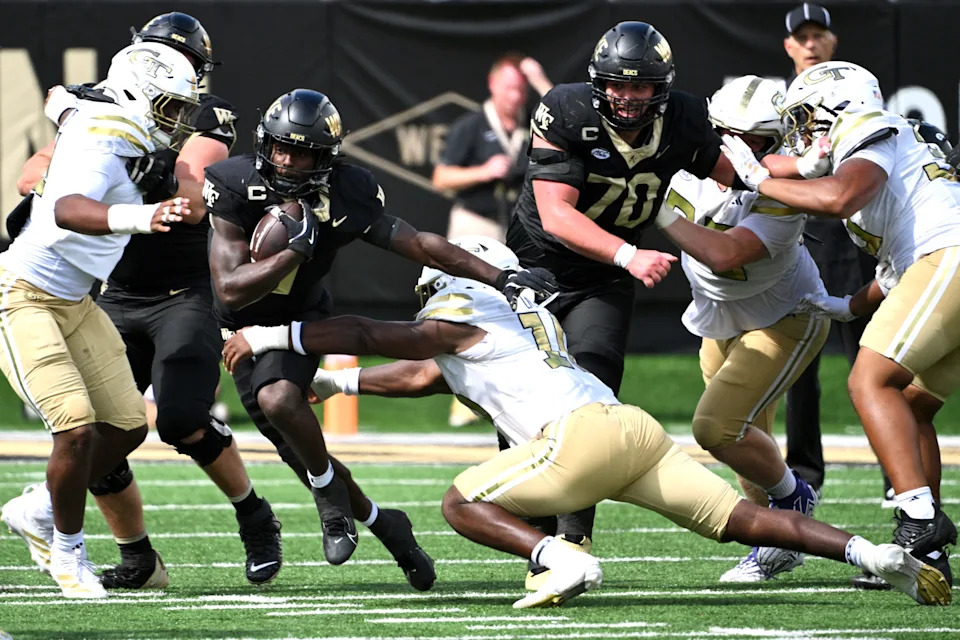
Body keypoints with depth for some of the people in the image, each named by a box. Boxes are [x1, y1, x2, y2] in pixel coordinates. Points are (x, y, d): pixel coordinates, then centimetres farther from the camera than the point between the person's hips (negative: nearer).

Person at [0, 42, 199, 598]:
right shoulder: (100, 150, -26)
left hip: (74, 302, 10)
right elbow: (67, 211, -47)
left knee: (127, 426, 5)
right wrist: (139, 217, -65)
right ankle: (67, 548, 2)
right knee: (77, 428, -19)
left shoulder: (130, 146, 3)